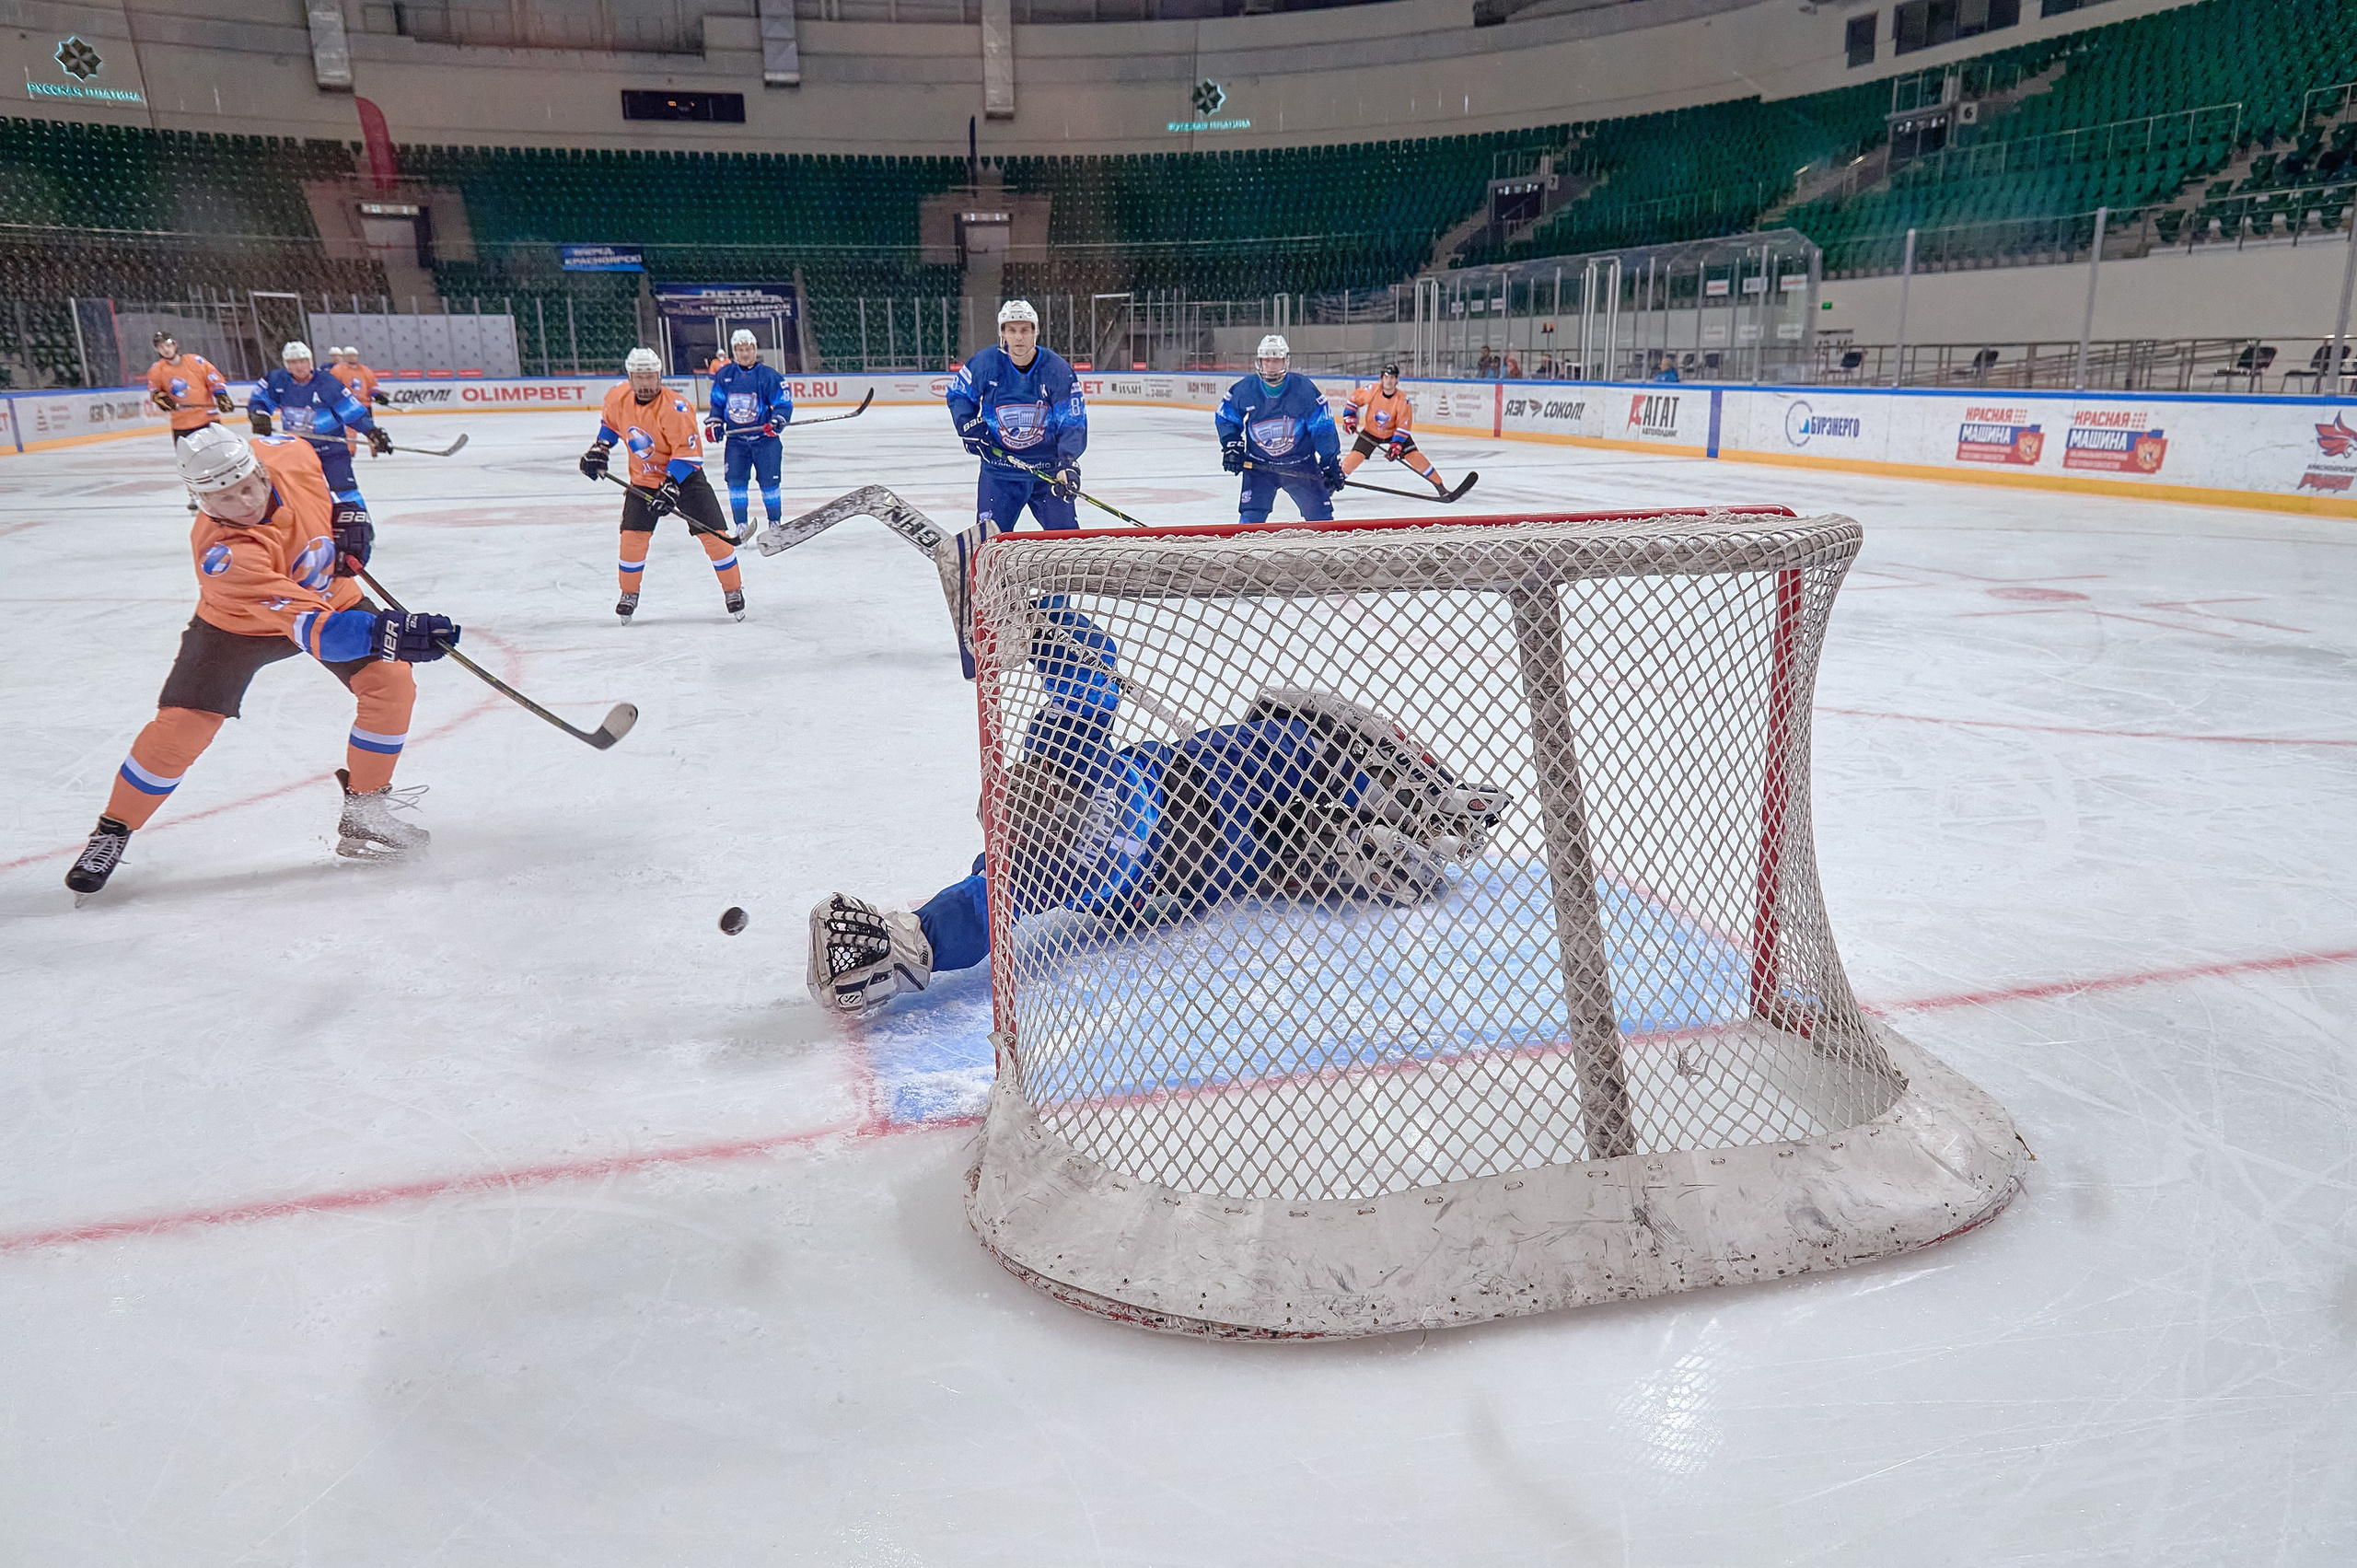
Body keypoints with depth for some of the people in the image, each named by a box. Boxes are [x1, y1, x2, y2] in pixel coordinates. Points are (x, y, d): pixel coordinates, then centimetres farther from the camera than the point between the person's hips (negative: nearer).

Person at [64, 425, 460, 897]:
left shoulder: (286, 453, -26)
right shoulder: (223, 553, -39)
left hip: (329, 591, 4)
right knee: (181, 724, -12)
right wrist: (392, 633, -63)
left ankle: (365, 806, 1)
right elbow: (312, 628, -49)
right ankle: (113, 831, 13)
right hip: (237, 624, -4)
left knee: (391, 681, -16)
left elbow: (317, 461, 3)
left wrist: (347, 512, -9)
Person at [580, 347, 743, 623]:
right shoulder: (618, 398, -7)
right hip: (642, 479, 4)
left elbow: (688, 453, -26)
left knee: (713, 534, -10)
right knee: (633, 536, -6)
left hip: (683, 476, -4)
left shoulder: (675, 408, -25)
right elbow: (610, 423, 17)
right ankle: (629, 594, 15)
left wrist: (671, 487, -32)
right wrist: (598, 450, 11)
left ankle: (733, 590, 7)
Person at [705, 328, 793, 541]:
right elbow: (717, 402, 17)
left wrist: (776, 422, -22)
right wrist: (713, 423, 4)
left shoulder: (769, 376, -5)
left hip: (764, 438, -3)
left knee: (769, 481, -1)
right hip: (735, 439, 3)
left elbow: (784, 403, -5)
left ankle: (775, 524, 14)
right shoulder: (724, 374, 6)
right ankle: (741, 525, 4)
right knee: (736, 480, -4)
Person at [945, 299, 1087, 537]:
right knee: (989, 535, -6)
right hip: (999, 464, 0)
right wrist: (969, 425, -7)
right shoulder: (985, 362, -7)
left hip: (1048, 466, 0)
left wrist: (1068, 463, -23)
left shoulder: (1057, 368, -9)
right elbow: (958, 393, 10)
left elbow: (1073, 422, -9)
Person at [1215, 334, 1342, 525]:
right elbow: (1225, 417, 7)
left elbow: (1323, 427, -8)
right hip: (1258, 465, 0)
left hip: (1301, 465, 0)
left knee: (1320, 517, 3)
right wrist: (1231, 445, -7)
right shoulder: (1245, 388, -9)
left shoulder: (1304, 388, -13)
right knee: (1251, 516, -11)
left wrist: (1331, 463, -7)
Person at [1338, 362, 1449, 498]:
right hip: (1371, 431, 1)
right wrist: (1349, 417, -7)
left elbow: (1403, 425, -21)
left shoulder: (1403, 399, -24)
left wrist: (1396, 445, -28)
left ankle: (1439, 485, -4)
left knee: (1414, 456, -12)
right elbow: (1354, 398, -4)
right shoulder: (1373, 390, -22)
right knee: (1355, 457, -16)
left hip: (1394, 432, -1)